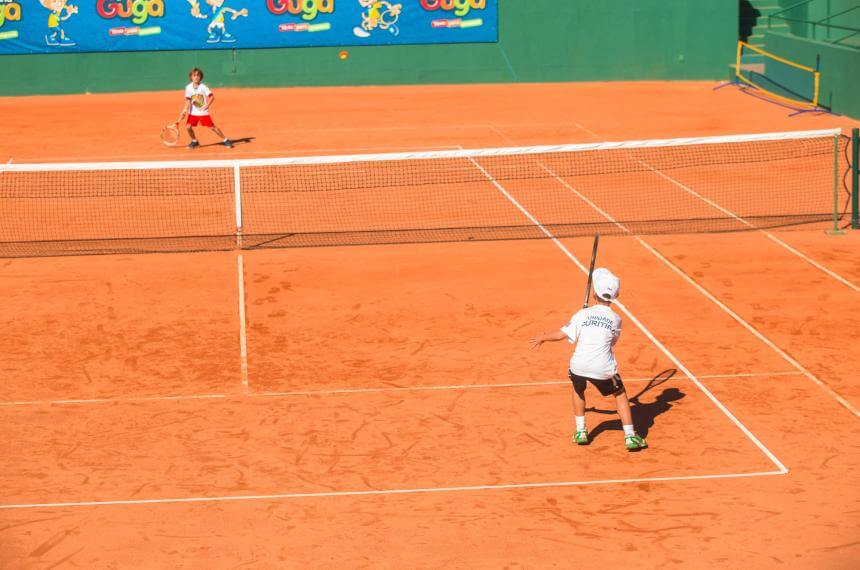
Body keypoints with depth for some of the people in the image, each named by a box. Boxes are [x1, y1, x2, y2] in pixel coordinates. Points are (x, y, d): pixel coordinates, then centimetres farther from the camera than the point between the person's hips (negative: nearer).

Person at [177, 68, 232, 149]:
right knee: (188, 126, -10)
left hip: (203, 112, -3)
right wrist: (185, 110, -14)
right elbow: (188, 100, -4)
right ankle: (194, 142, 16)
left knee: (212, 127, -6)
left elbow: (212, 96, -9)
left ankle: (226, 140, 8)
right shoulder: (188, 87, -4)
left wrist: (207, 105, -19)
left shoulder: (203, 87, -11)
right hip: (193, 112, 3)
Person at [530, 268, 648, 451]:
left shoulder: (582, 314, 4)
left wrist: (542, 338, 19)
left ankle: (581, 432, 32)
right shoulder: (616, 319, 6)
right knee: (620, 394, 21)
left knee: (578, 390, 32)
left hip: (579, 365, 1)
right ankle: (630, 436, 14)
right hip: (603, 367, -1)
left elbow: (562, 334, 1)